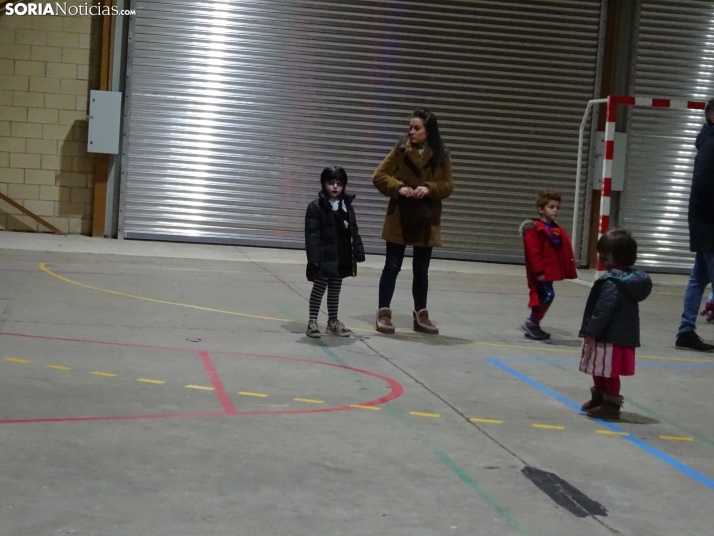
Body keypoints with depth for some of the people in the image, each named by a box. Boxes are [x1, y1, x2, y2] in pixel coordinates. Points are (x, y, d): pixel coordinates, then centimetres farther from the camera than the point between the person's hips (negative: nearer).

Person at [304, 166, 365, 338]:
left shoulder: (347, 206, 8)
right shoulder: (316, 207, -10)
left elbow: (354, 231, 12)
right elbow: (312, 234, -14)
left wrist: (358, 251, 7)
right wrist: (313, 257, -19)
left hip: (342, 257, 5)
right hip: (324, 257, -5)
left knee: (335, 290, 16)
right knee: (319, 289, 3)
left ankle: (333, 321, 26)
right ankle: (312, 321, 11)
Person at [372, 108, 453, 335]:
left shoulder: (441, 155, 0)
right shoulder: (400, 150, -3)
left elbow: (448, 185, 0)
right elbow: (379, 175, -3)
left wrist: (429, 189, -18)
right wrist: (398, 187, -19)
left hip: (426, 220, 2)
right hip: (399, 218, -1)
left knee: (421, 269, 11)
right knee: (392, 266, 2)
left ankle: (421, 315, 21)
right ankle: (384, 313, 7)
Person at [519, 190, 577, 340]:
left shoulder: (558, 230, 12)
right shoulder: (534, 229, -13)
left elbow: (563, 253, 16)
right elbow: (533, 252, -18)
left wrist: (567, 271, 11)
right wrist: (539, 271, -22)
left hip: (550, 271, 9)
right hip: (541, 273, -9)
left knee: (541, 298, 13)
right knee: (548, 295, -17)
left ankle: (533, 326, 22)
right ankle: (531, 323, -6)